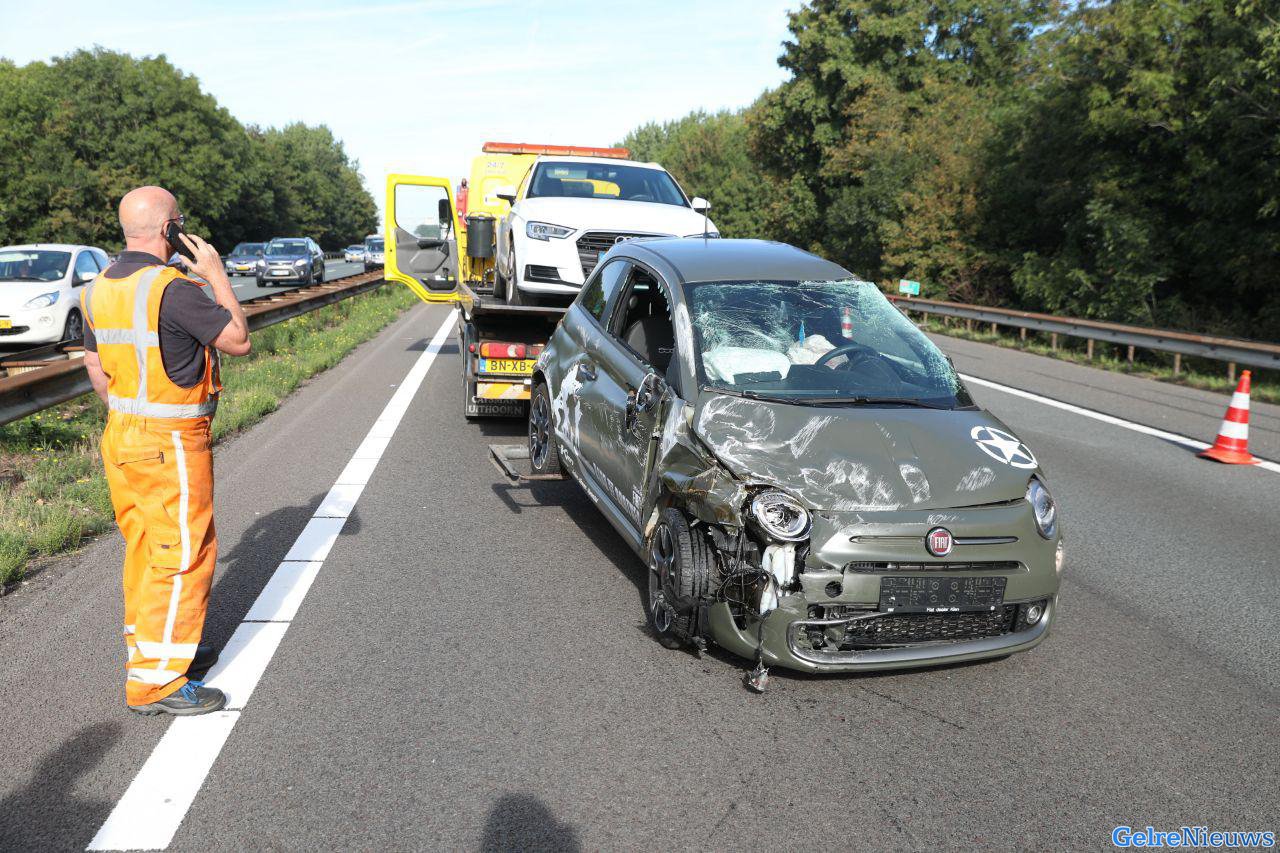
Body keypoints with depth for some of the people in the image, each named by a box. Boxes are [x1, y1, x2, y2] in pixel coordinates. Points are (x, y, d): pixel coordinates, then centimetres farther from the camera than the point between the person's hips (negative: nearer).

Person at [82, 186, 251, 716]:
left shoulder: (99, 288, 7)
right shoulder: (172, 289, -20)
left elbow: (95, 367, 14)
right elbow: (238, 340, -12)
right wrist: (217, 275, -5)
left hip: (122, 436, 9)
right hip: (170, 444, -9)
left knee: (145, 550, 19)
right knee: (182, 556, -1)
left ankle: (150, 648, 33)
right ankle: (155, 681, 4)